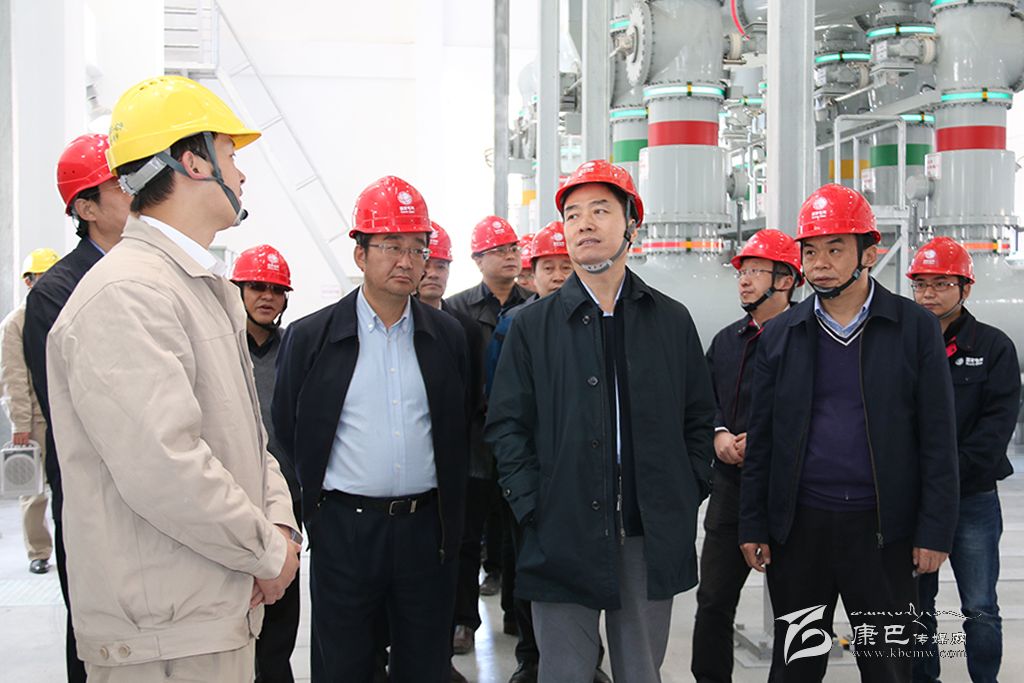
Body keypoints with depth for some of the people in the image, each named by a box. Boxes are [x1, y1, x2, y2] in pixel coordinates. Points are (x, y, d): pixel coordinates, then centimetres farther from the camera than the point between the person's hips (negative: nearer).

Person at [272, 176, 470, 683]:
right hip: (343, 528, -2)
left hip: (427, 527, 2)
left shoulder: (448, 336, 5)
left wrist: (450, 517, 10)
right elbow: (287, 431, 5)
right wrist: (312, 509, 6)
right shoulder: (310, 337, -2)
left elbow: (459, 431, 12)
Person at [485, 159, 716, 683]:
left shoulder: (672, 320, 7)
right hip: (563, 536, -1)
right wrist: (532, 509, -8)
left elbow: (699, 418, 11)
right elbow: (506, 426, 1)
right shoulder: (532, 325, 2)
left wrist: (687, 498, 3)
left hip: (653, 539, 2)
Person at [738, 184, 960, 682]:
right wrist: (753, 525, 3)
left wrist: (935, 530, -6)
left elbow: (937, 439, -2)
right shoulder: (780, 335, 5)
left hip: (883, 528, -1)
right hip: (799, 525, 2)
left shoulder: (915, 328, 0)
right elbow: (761, 440, 6)